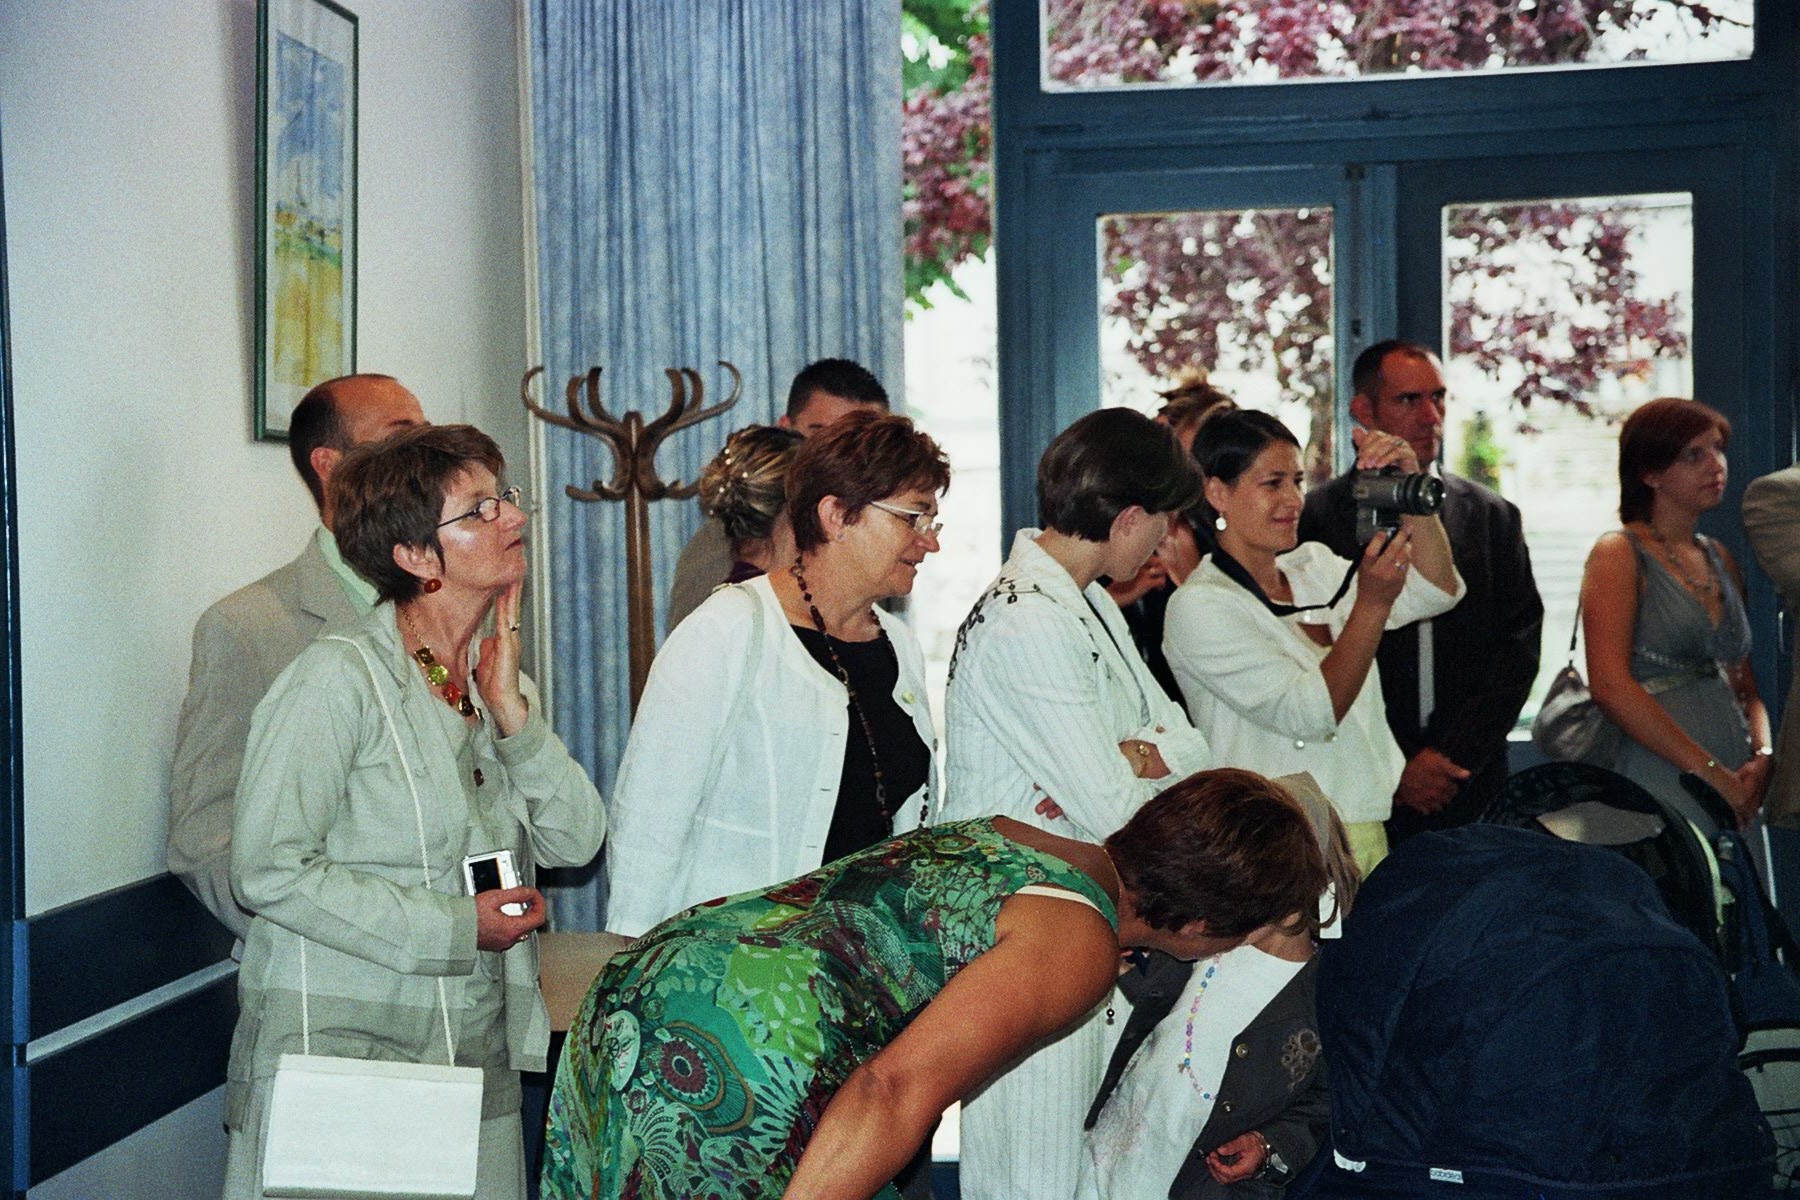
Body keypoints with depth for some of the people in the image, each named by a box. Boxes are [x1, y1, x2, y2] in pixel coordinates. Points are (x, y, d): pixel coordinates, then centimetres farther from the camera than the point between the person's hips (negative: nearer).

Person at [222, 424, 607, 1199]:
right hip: (342, 1050, -6)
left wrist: (511, 711, -9)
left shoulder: (499, 684, 10)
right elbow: (269, 871, -17)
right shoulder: (339, 677, -12)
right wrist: (454, 930, -15)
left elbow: (575, 842, 2)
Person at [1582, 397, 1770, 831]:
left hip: (1734, 791, 6)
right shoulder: (1618, 555, -5)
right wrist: (1710, 772, -16)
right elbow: (1610, 686, -16)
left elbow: (1744, 685, 17)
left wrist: (1762, 757, -3)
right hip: (1661, 787, -6)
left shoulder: (1720, 560, 16)